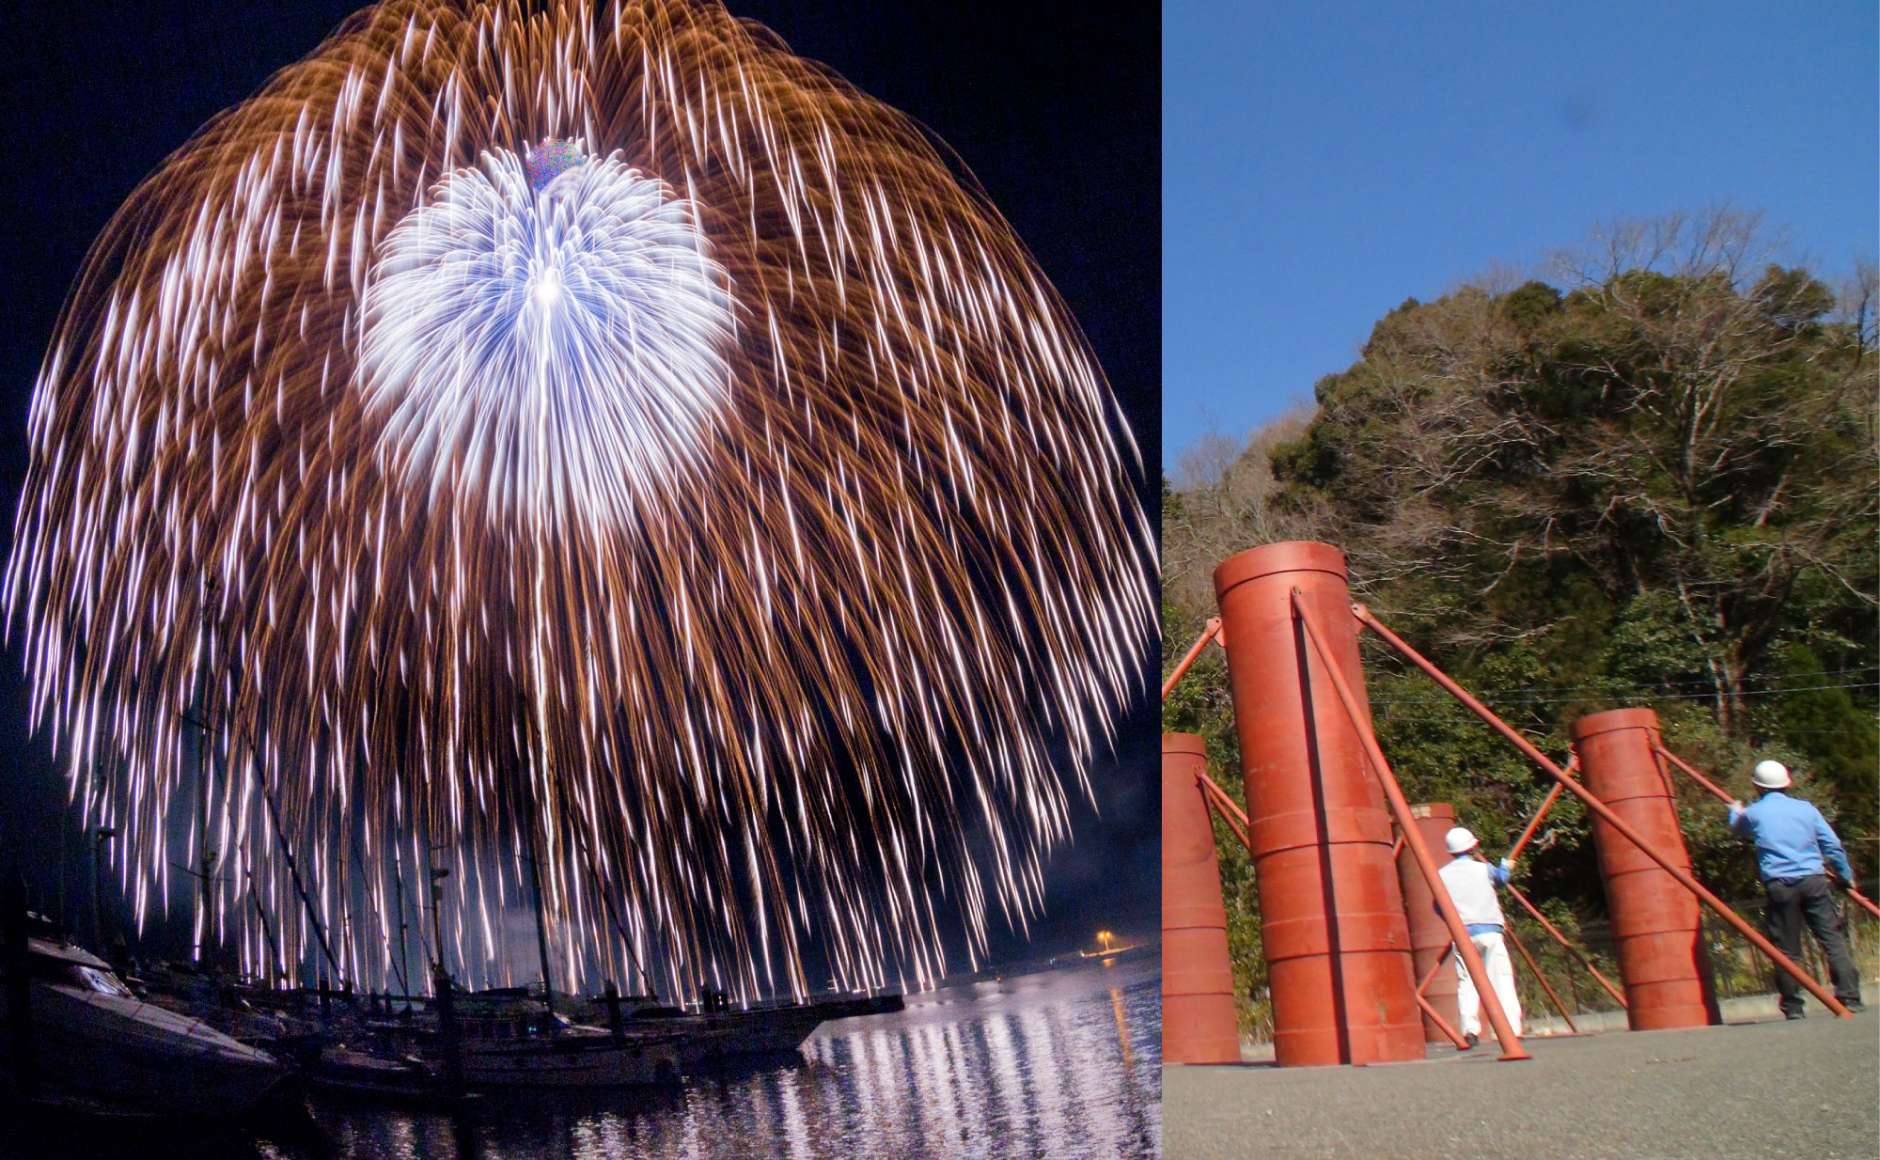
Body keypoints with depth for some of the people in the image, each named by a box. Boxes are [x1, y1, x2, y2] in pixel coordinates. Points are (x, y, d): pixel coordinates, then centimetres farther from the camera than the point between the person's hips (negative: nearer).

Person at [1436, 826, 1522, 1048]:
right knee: (1502, 978, 1)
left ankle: (1470, 1029, -12)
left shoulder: (1442, 874, 6)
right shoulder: (1483, 868, 4)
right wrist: (1506, 865, 48)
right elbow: (1502, 877, 26)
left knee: (1466, 981, 3)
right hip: (1489, 930, -1)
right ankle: (1512, 1028, -6)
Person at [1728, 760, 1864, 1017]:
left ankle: (1793, 1008, 7)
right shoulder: (1806, 808, 11)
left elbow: (1738, 828, 30)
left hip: (1779, 886, -1)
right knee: (1834, 940, 3)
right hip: (1814, 880, 1)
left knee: (1787, 951, 4)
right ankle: (1850, 1000, -3)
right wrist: (1846, 876, 23)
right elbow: (1833, 846, 10)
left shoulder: (1753, 813, 6)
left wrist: (1735, 811, 51)